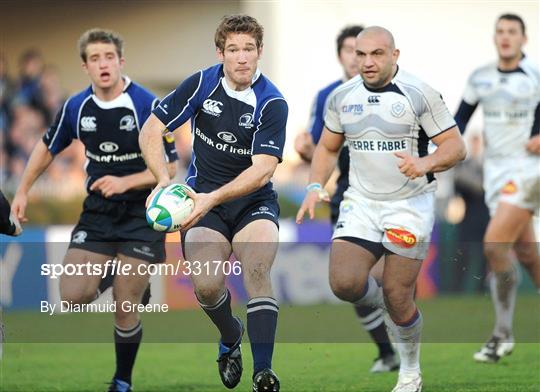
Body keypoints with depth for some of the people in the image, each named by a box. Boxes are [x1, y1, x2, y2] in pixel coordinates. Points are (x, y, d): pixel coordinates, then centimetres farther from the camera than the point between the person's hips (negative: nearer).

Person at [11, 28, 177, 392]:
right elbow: (48, 147, 18)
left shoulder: (148, 105, -14)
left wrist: (124, 182, -23)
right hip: (98, 212, 4)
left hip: (142, 214, -4)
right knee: (73, 296, -12)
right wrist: (23, 191, 17)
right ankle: (109, 276, 24)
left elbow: (168, 168, -12)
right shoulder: (76, 108, -2)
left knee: (124, 308, -6)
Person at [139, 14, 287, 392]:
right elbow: (151, 130, -1)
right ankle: (230, 336, 15)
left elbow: (261, 170, -21)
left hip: (253, 202, -1)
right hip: (203, 198, 2)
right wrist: (164, 180, -17)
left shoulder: (272, 103, -12)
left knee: (257, 268, -29)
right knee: (206, 285, -20)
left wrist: (214, 198, -34)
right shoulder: (201, 84, -5)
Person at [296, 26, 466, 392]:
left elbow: (456, 146, -8)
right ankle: (384, 303, 20)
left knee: (398, 297, -5)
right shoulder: (342, 97, 5)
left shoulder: (419, 94, -9)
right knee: (344, 282, -16)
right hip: (361, 203, 4)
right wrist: (315, 187, 2)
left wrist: (426, 162, -28)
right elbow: (328, 147, 18)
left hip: (410, 205, -4)